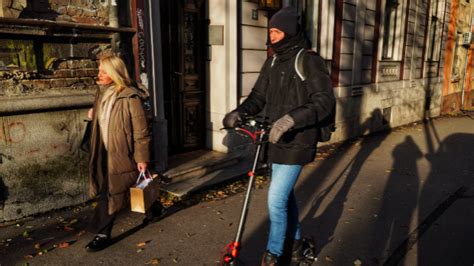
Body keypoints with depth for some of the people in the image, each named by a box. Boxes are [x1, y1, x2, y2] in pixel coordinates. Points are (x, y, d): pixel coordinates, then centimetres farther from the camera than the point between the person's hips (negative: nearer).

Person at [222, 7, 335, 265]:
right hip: (276, 140, 7)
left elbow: (325, 101, -21)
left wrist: (291, 118, -35)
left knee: (276, 199, -4)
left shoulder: (309, 61, -13)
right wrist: (239, 112, -10)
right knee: (285, 194, 19)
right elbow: (259, 96, 9)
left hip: (296, 142, -7)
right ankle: (295, 241, 40)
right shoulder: (272, 62, 8)